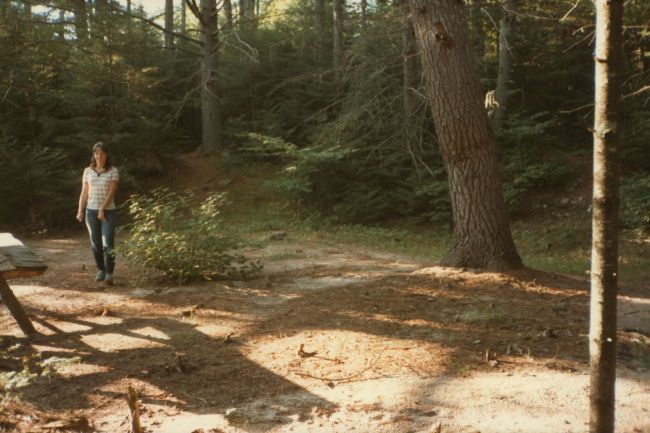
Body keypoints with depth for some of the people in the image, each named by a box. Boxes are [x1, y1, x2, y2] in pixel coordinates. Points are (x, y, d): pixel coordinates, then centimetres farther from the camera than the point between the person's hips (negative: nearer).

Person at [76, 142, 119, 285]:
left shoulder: (113, 171, -2)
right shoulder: (88, 171, 7)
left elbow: (111, 192, -9)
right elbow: (84, 193, 9)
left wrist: (102, 209, -17)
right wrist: (80, 210, -1)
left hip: (108, 211, -3)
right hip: (91, 210, 3)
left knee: (108, 243, -11)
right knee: (95, 243, 8)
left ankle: (109, 274, -11)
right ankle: (101, 270, 23)